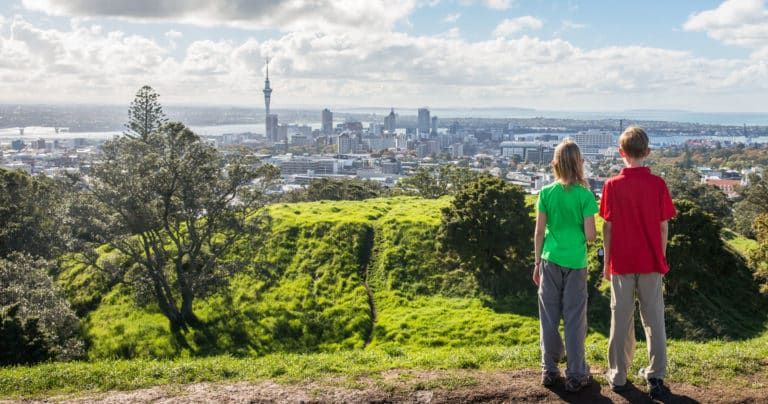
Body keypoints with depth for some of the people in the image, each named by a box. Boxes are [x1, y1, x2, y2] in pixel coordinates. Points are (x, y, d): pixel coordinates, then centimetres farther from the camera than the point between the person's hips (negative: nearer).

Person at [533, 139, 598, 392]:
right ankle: (576, 375, 12)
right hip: (575, 262, -2)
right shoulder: (585, 195, -8)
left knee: (549, 317, 11)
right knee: (574, 319, 5)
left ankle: (549, 370, 20)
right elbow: (590, 236, -9)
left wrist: (537, 262, 11)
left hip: (550, 260, 2)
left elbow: (539, 232, 1)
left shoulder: (546, 193, -2)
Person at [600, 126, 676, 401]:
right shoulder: (658, 184, -6)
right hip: (651, 262, 1)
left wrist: (607, 262, 6)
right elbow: (663, 227, -2)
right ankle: (656, 376, 11)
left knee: (621, 318, 8)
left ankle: (618, 376, 16)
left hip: (621, 262, 0)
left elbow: (608, 227, -5)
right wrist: (662, 259, 11)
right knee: (654, 318, 9)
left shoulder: (613, 185, -7)